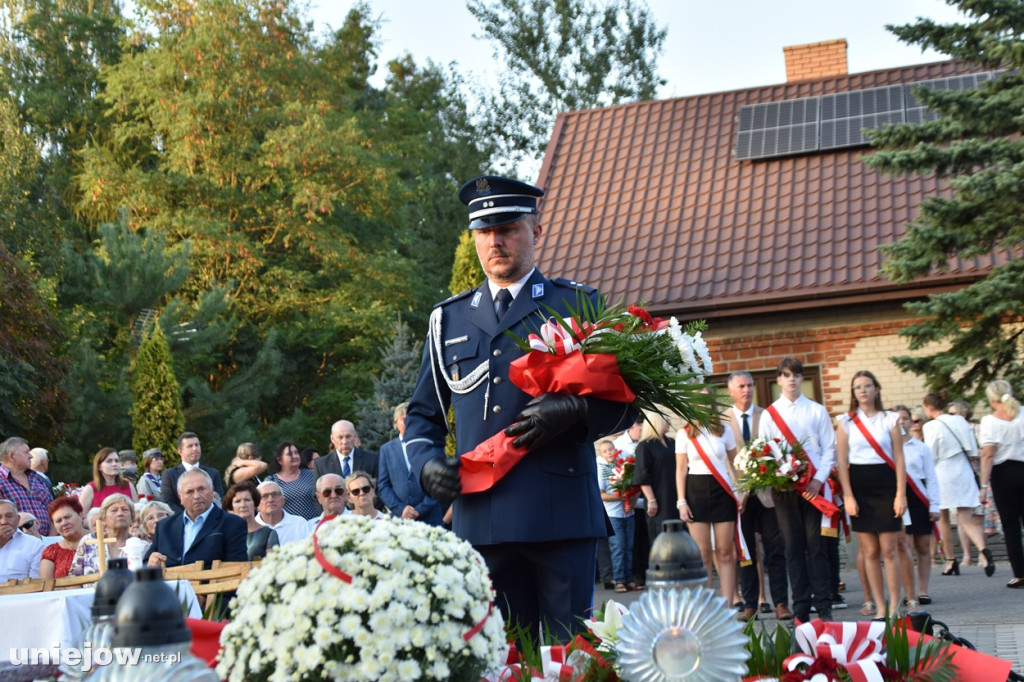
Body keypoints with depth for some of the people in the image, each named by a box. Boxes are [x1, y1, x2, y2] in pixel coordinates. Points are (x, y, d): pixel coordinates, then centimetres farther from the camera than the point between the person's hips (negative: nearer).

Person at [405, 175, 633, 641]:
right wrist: (427, 464, 2)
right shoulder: (449, 319, 19)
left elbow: (624, 399, 6)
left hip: (561, 513, -3)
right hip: (480, 516, 3)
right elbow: (422, 414, 23)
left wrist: (572, 413, -14)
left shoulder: (578, 304, 10)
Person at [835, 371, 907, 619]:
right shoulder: (845, 422, 6)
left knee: (889, 549, -3)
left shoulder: (890, 419, 6)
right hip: (859, 487, 1)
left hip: (885, 486, 0)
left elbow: (899, 459, 3)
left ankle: (894, 604, 3)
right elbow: (842, 462, 3)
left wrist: (901, 494, -5)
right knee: (870, 550, 1)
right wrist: (848, 496, -5)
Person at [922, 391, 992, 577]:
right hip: (964, 473, 5)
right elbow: (973, 451, 10)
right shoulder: (960, 421, 6)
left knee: (943, 519, 11)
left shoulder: (932, 427, -11)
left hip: (943, 475, -5)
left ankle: (951, 561, 16)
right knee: (966, 519, 1)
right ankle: (984, 549, -24)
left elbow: (930, 456, -11)